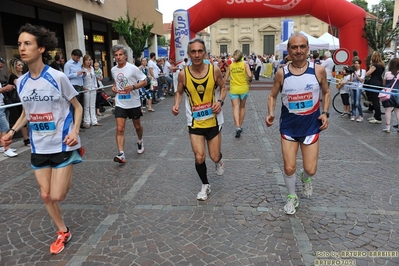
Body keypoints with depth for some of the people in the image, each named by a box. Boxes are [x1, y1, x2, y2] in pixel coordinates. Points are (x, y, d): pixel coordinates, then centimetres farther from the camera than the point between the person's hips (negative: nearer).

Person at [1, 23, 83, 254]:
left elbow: (77, 107, -6)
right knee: (46, 195, 10)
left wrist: (75, 131, -20)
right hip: (39, 147, 5)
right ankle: (63, 233, 30)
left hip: (62, 144, -5)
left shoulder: (57, 77, -14)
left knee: (57, 196, -4)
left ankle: (69, 178, 30)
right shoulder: (21, 82, 2)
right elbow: (27, 112, 16)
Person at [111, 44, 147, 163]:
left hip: (134, 103, -2)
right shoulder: (113, 70, 4)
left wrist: (133, 87, -24)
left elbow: (144, 81, -9)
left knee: (137, 126, 17)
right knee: (120, 129, -10)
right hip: (120, 104, 3)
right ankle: (121, 154, -11)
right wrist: (114, 87, 2)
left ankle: (140, 142, 46)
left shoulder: (133, 68, -11)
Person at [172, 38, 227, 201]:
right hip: (195, 121, 0)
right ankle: (205, 185, 24)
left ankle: (219, 161, 49)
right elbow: (179, 92, 5)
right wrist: (176, 105, -15)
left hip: (213, 120, 0)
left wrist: (220, 101, -16)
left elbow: (223, 88, 4)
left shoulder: (214, 70, -12)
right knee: (199, 157, -3)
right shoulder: (183, 74, -11)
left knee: (214, 157, 8)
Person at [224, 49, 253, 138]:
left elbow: (226, 79, 2)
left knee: (235, 108, -4)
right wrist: (249, 79, 4)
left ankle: (238, 127, -23)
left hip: (234, 89, 0)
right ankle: (240, 126, 26)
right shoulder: (245, 64, -3)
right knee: (242, 108, 16)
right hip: (244, 88, 1)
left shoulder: (230, 66, 1)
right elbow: (250, 75, -16)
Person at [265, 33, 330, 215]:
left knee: (310, 170, 3)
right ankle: (292, 197, 29)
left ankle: (305, 179, 43)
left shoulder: (318, 70, -8)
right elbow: (272, 95, 4)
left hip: (311, 126, 0)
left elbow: (326, 92, 8)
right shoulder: (281, 73, -7)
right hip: (289, 127, 0)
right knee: (289, 168, 1)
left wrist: (325, 113, -5)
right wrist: (270, 113, -13)